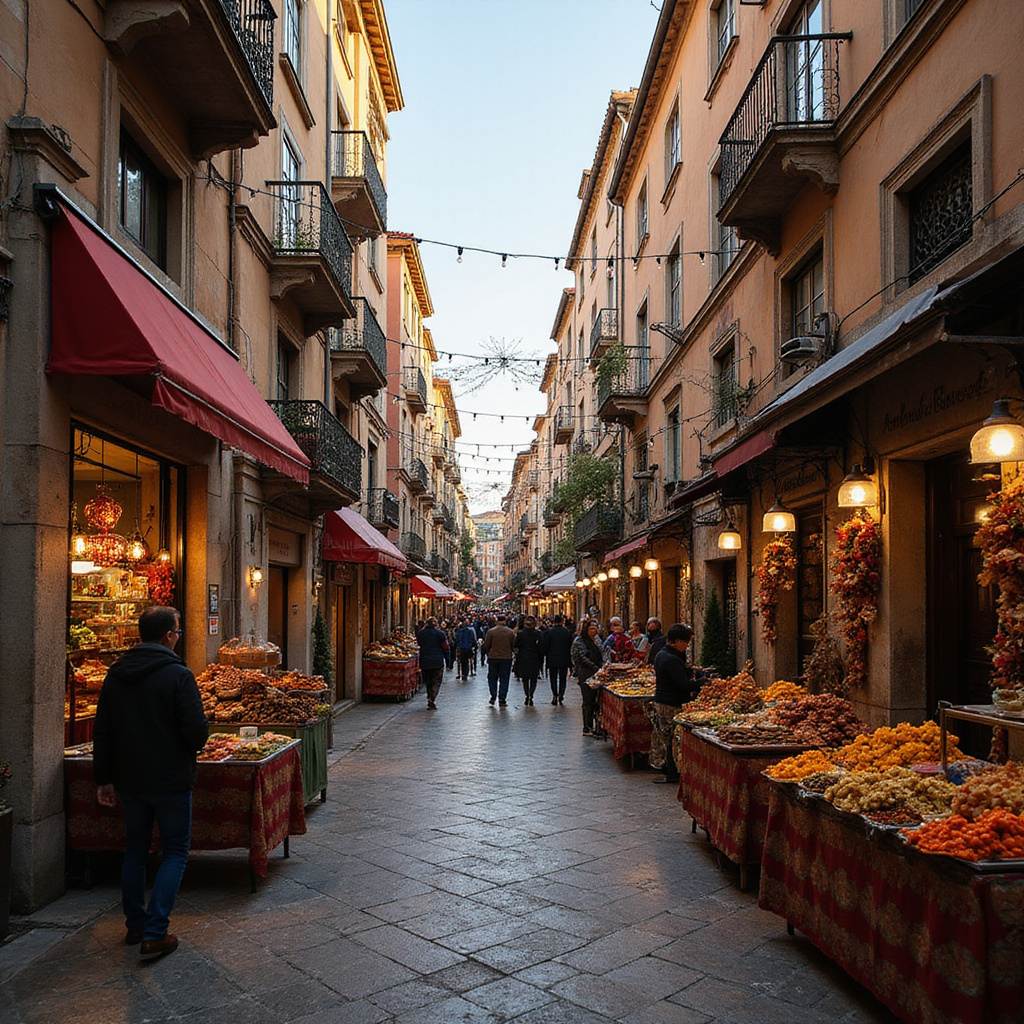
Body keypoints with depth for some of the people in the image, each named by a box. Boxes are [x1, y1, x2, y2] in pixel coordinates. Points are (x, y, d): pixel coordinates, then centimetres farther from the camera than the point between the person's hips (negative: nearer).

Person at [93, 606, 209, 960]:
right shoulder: (178, 675, -17)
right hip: (171, 781, -6)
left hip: (129, 781, 6)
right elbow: (196, 733, -20)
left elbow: (102, 732, 8)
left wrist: (103, 779, 15)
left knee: (135, 850, 20)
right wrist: (202, 733, 4)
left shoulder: (115, 675, 3)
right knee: (175, 852, 6)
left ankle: (135, 925, 27)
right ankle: (155, 934, 0)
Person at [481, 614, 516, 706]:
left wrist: (484, 651, 18)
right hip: (506, 658, 0)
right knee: (504, 679, 6)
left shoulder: (491, 631, -6)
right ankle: (501, 699, 5)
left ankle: (493, 696, 9)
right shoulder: (511, 632, -2)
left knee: (492, 678, 13)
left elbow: (486, 646, -2)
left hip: (493, 657, 0)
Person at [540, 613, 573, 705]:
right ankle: (561, 695, 1)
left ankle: (555, 696, 3)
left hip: (552, 660, -1)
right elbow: (571, 647, 2)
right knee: (562, 679, 11)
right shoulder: (568, 632, -2)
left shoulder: (548, 632, -9)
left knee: (553, 679, 8)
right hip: (564, 660, 1)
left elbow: (543, 646, -10)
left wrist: (547, 655, 7)